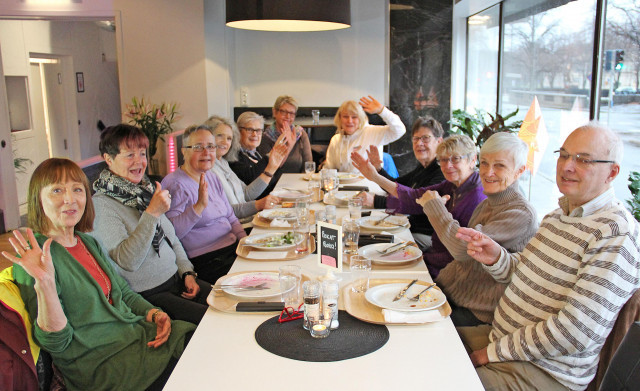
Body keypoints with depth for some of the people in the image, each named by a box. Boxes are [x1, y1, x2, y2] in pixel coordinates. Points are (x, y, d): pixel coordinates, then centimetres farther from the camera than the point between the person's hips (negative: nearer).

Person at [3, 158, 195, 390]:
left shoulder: (89, 242, 12)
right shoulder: (33, 256, -11)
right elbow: (56, 343, -15)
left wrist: (155, 314, 1)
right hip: (99, 361, -8)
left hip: (138, 333, 8)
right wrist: (44, 283, -30)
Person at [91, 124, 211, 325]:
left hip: (177, 280, 8)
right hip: (147, 296, -7)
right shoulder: (102, 205, -14)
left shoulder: (145, 190, 11)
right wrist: (152, 213, -26)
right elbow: (127, 261, -23)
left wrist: (187, 272, 5)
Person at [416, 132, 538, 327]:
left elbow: (463, 248, -26)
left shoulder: (521, 214, -17)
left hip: (479, 314, -8)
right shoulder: (486, 205, 12)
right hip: (452, 294, 8)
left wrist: (434, 205, -13)